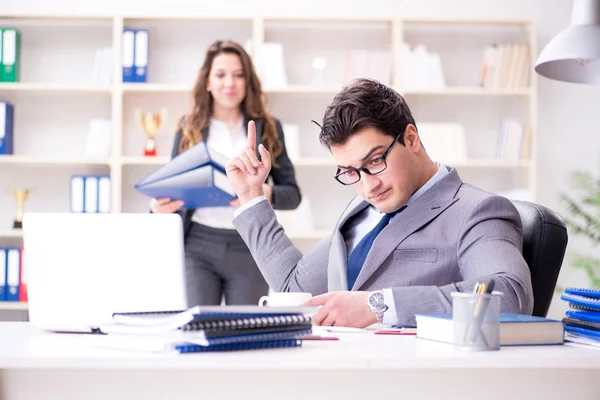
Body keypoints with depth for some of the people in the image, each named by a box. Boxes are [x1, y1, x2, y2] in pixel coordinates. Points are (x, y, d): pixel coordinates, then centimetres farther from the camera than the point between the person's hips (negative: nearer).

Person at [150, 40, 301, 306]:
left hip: (250, 247, 0)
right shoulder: (189, 128, 7)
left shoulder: (267, 128, 6)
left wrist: (267, 193, -17)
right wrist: (160, 206, -13)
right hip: (198, 246, 0)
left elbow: (292, 194, 5)